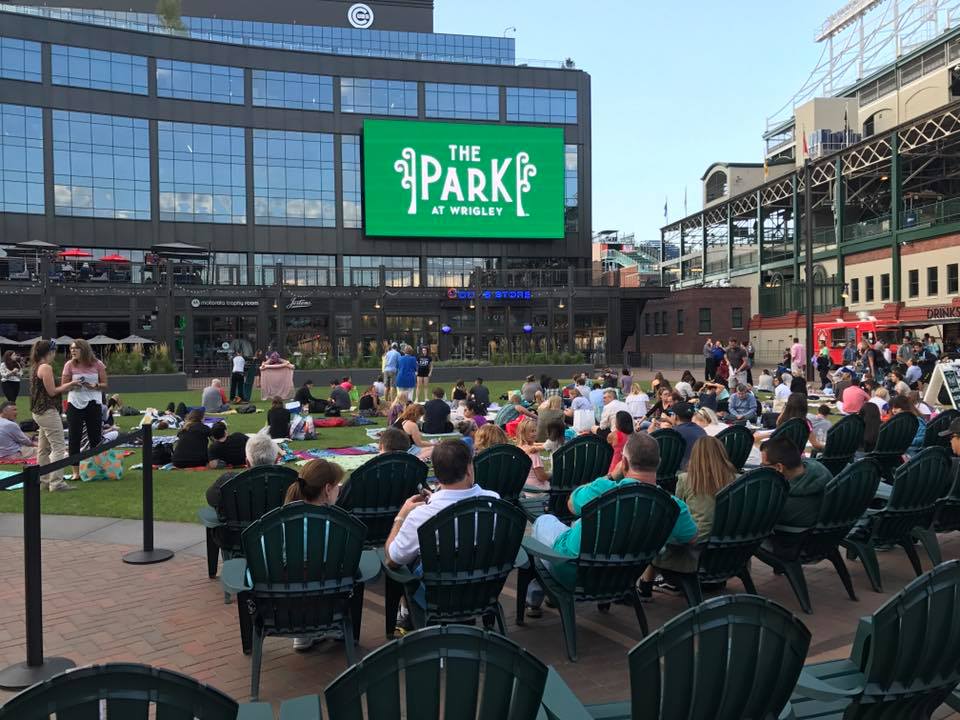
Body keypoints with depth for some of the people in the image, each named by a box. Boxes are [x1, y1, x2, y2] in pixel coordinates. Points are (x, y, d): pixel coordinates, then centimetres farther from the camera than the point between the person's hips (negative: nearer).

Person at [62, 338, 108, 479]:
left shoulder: (97, 364, -2)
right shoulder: (69, 365, -1)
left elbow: (104, 385, 3)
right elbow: (63, 386, 2)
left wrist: (94, 386, -17)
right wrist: (73, 384, -18)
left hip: (93, 404, 0)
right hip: (74, 404, 0)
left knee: (95, 438, 7)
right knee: (74, 438, 1)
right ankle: (76, 471, 8)